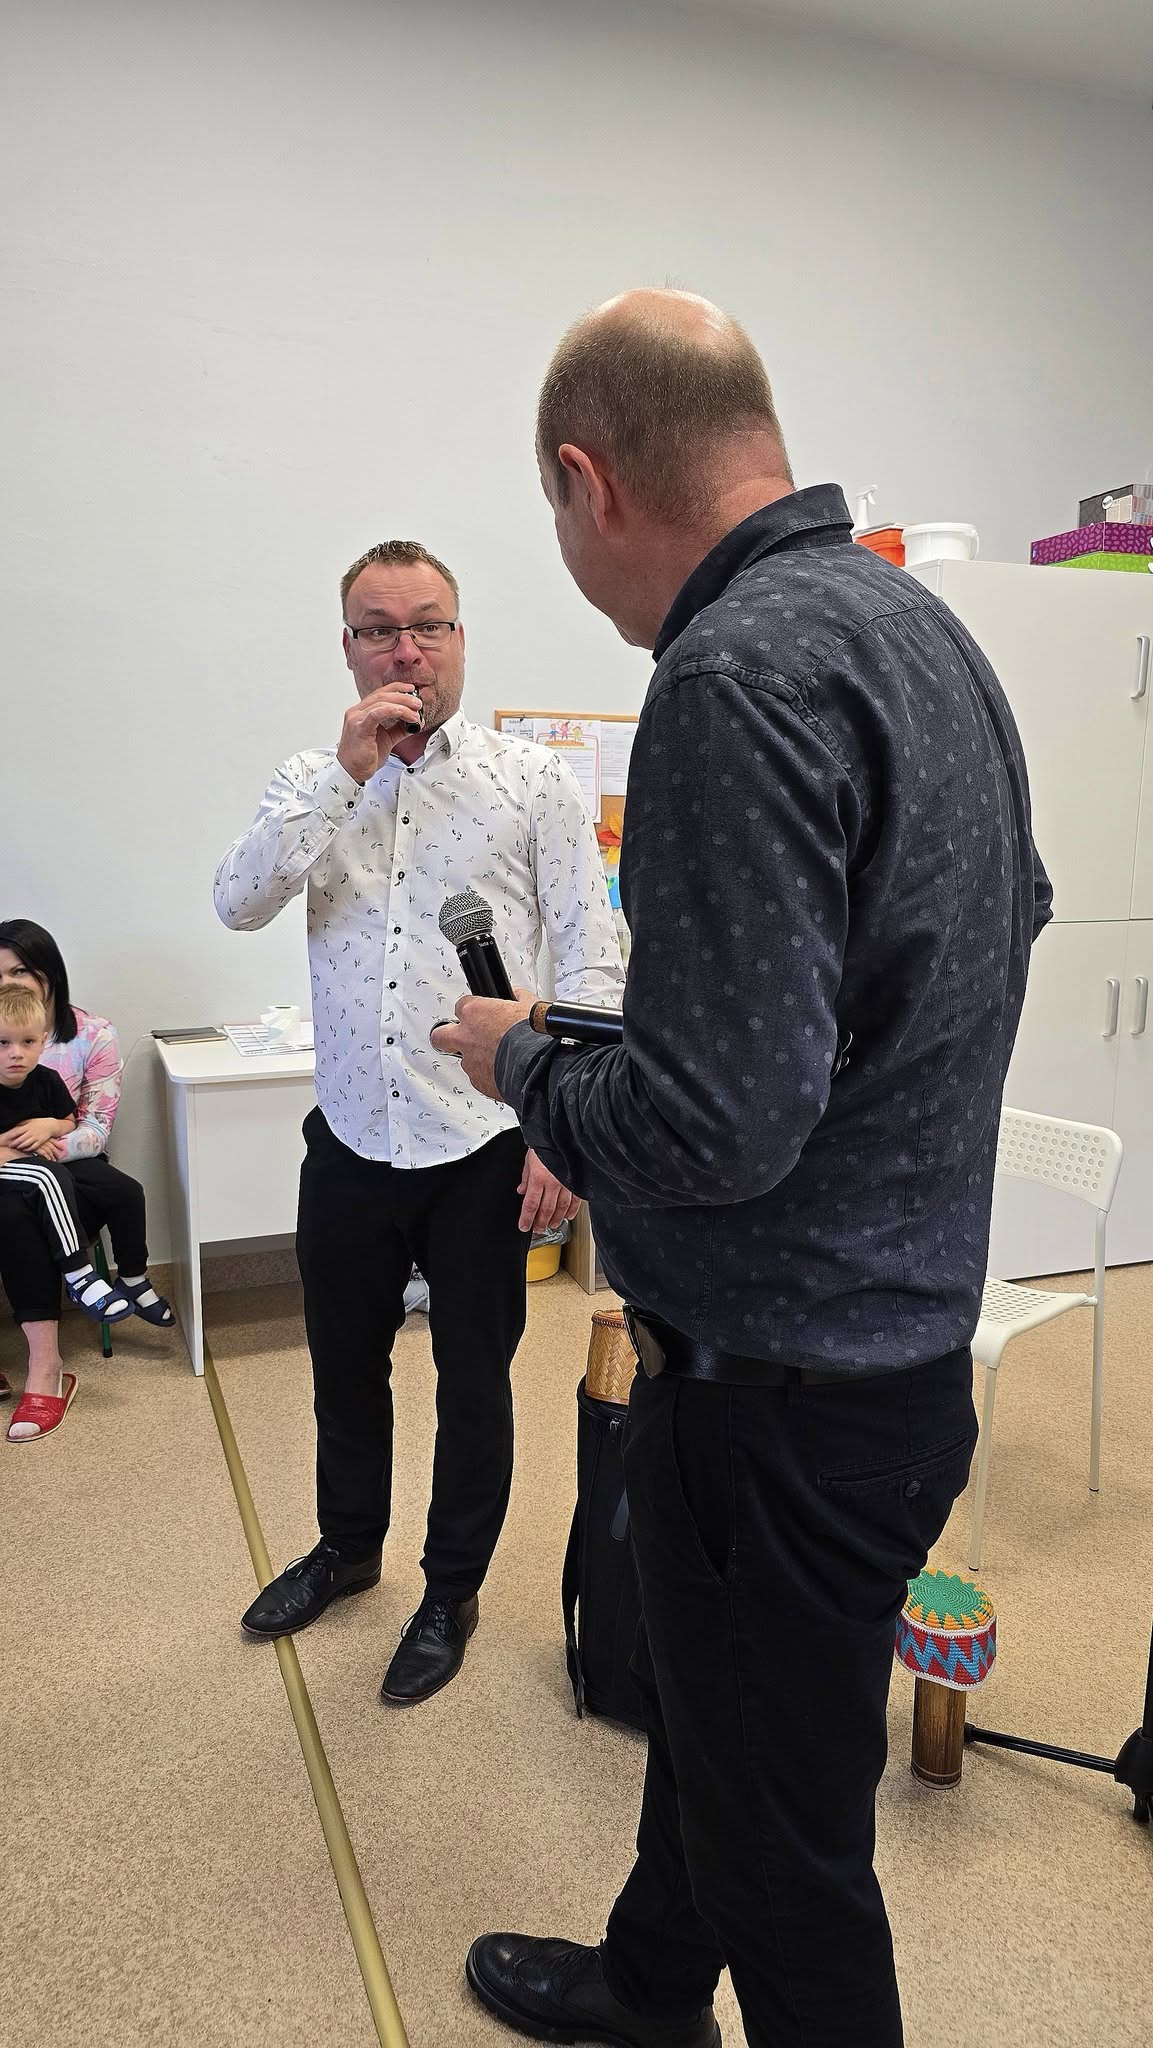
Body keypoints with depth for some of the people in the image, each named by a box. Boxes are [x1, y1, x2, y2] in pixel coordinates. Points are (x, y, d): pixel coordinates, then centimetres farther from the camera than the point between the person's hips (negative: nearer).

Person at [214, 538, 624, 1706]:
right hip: (350, 1138, 4)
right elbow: (239, 902, -10)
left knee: (472, 1379, 12)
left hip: (483, 1147, -3)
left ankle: (453, 1591, 37)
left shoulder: (534, 783, -4)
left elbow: (590, 964, -7)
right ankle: (349, 1546, 48)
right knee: (345, 1362, 21)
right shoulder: (315, 784, 6)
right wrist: (346, 771, -17)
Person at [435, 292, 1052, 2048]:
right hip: (909, 1321, 10)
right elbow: (1015, 913, 19)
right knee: (710, 1705, 29)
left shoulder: (738, 675, -24)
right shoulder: (920, 622, 7)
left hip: (791, 1388, -10)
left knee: (785, 1839, 14)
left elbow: (714, 1124, -30)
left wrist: (519, 1059, -10)